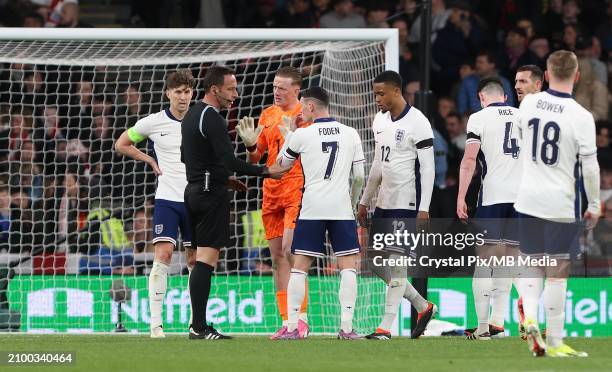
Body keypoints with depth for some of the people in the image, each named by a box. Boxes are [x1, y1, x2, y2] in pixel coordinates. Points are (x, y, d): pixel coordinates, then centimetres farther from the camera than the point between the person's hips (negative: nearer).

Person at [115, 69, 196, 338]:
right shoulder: (154, 122, -1)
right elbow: (121, 144, 13)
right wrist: (151, 160, 3)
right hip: (167, 198, -2)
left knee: (196, 260, 5)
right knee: (163, 254, -13)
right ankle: (155, 323, -13)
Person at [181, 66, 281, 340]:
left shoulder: (191, 115, 16)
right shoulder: (212, 119, -15)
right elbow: (230, 161, -23)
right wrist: (265, 172, -18)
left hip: (194, 191, 10)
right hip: (211, 193, -10)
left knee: (202, 259, 12)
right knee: (207, 258, -11)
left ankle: (198, 324, 12)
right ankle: (199, 328, -14)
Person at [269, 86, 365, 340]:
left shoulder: (301, 135, 0)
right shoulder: (351, 134, 7)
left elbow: (281, 166, 17)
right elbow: (359, 177, 8)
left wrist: (288, 134, 31)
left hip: (311, 208, -1)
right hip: (341, 207, 1)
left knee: (299, 266, 4)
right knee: (349, 266, 3)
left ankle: (292, 327, 0)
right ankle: (347, 327, -7)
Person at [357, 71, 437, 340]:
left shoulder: (417, 123, -12)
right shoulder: (380, 120, 12)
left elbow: (428, 168, -13)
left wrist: (424, 208, -18)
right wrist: (365, 201, 21)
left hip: (406, 203, -9)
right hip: (384, 203, 9)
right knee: (376, 262, 8)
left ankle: (386, 327, -6)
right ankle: (423, 307, 21)